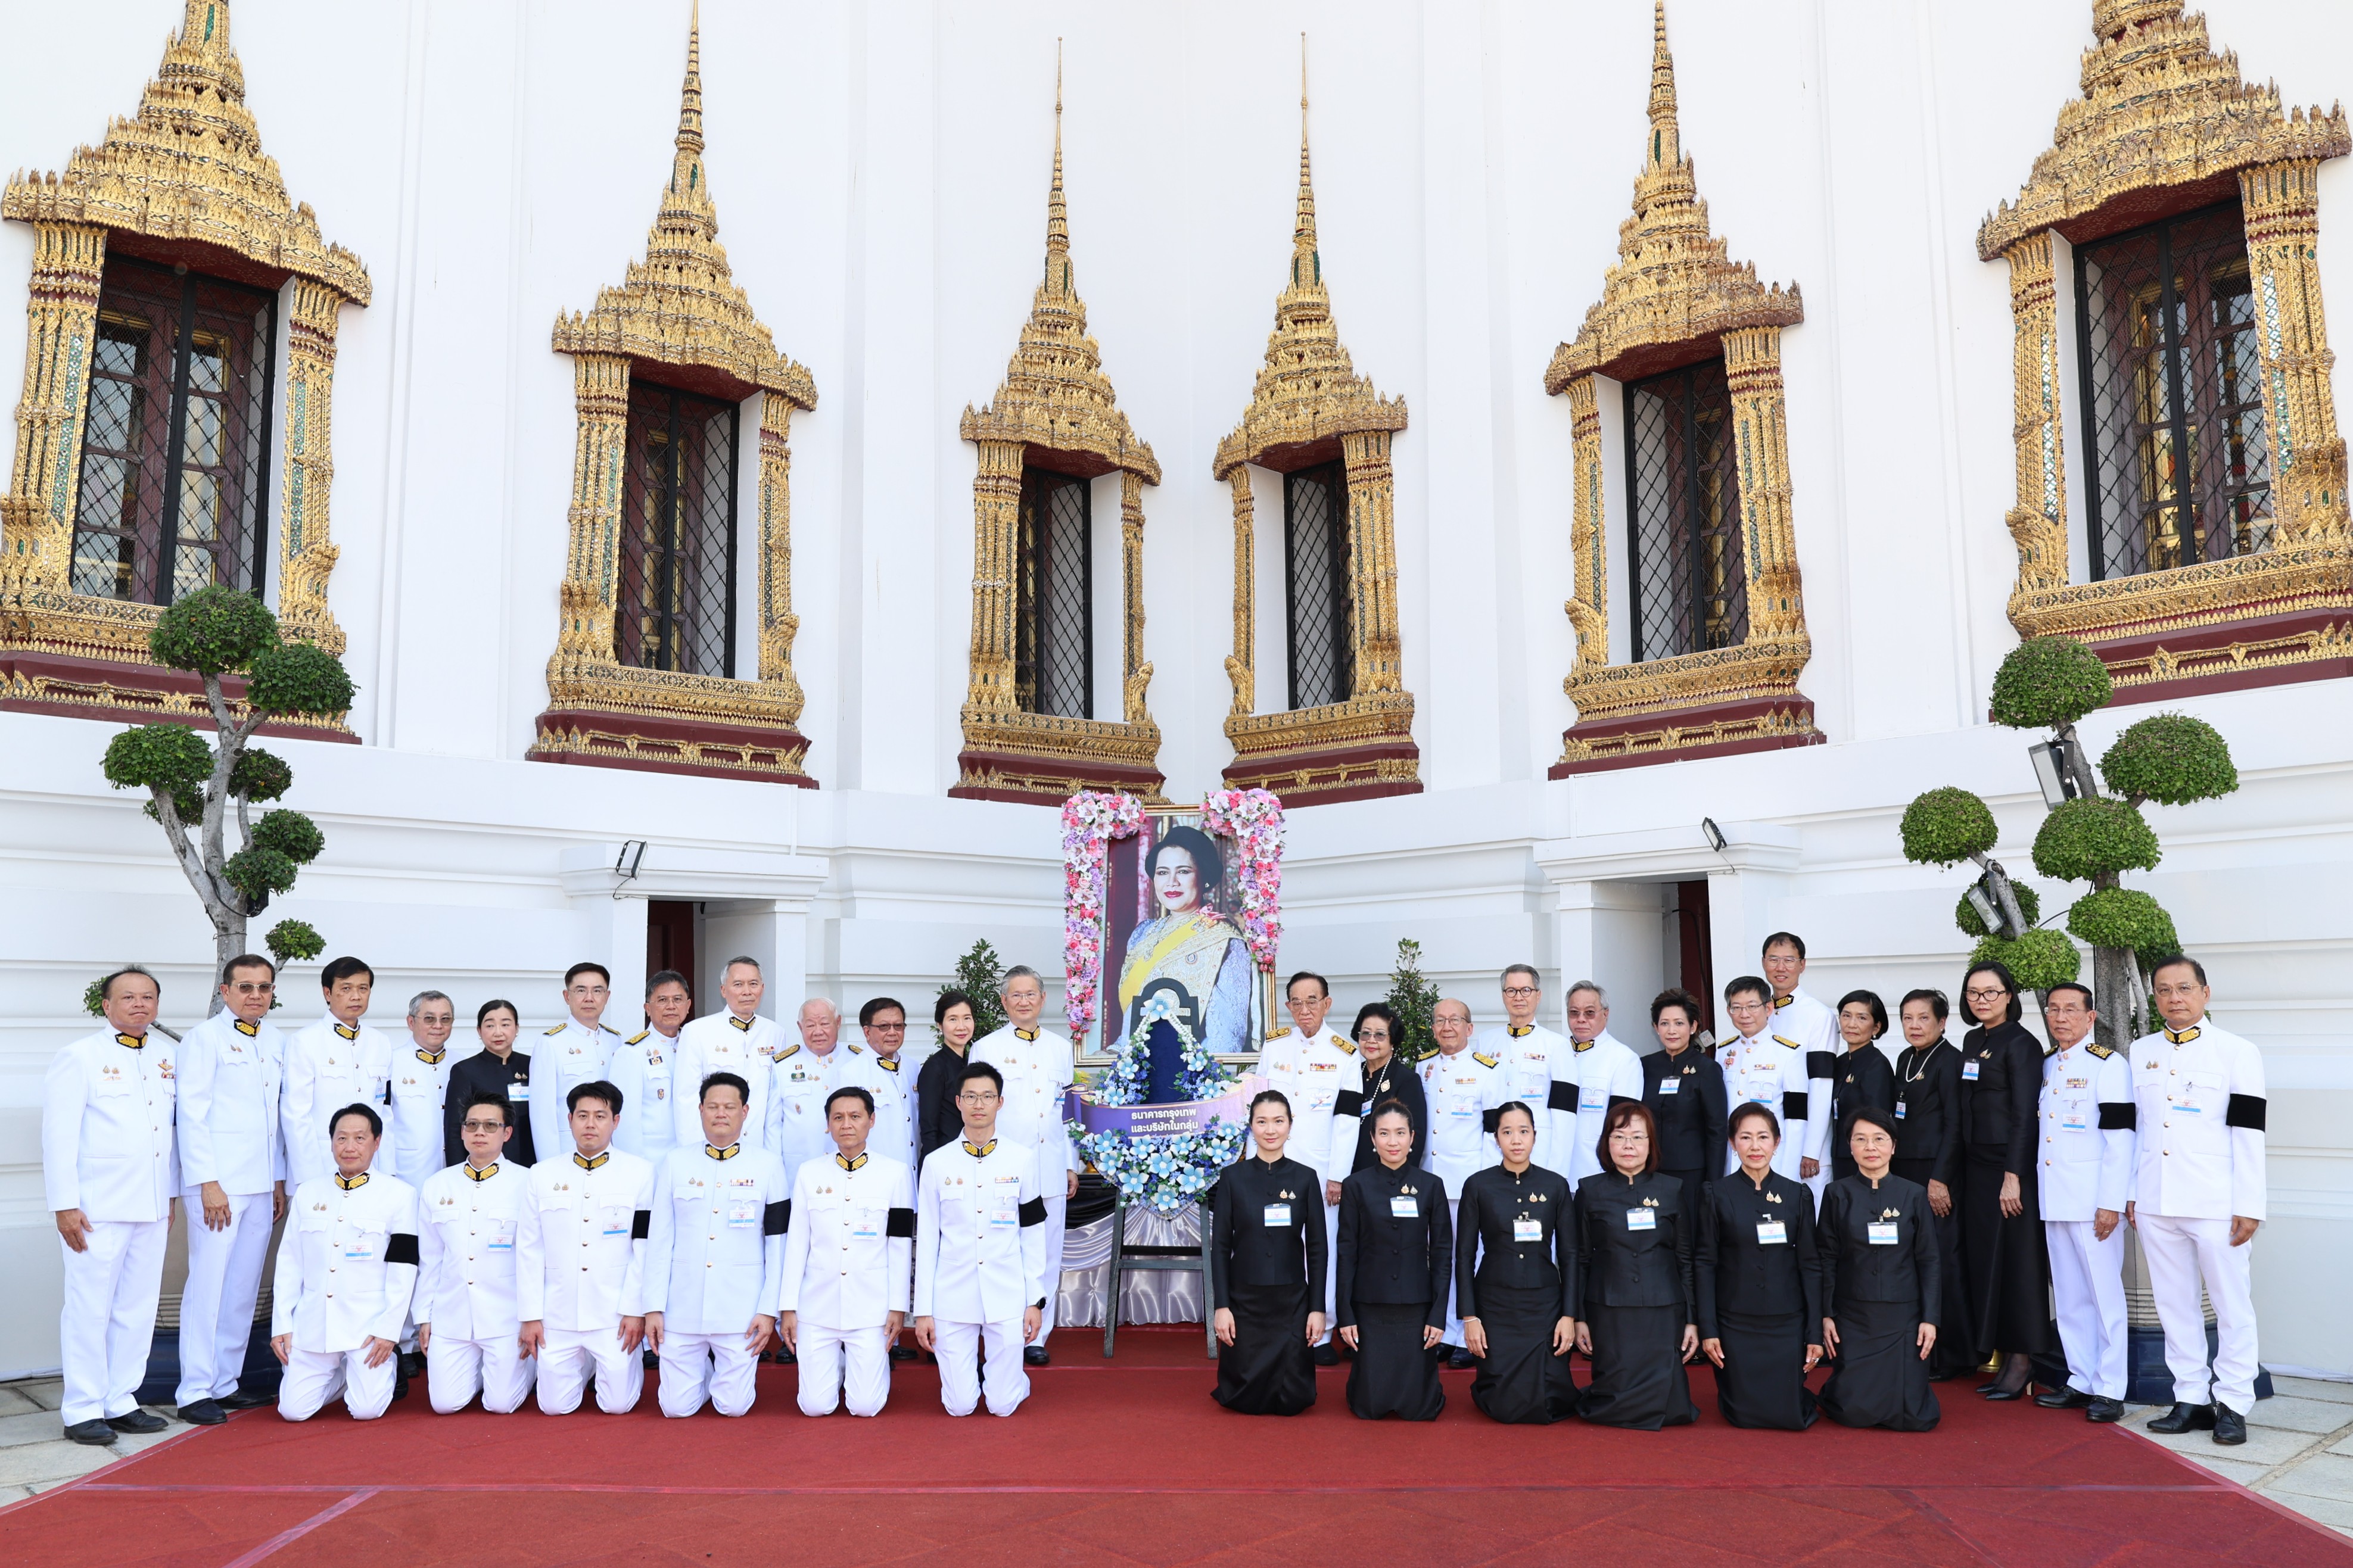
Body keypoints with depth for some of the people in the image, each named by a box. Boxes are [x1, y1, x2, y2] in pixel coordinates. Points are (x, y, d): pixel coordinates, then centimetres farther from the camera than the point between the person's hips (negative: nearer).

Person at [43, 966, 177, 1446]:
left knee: (138, 1307, 8)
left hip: (152, 1207, 5)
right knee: (89, 1308, -1)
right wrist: (65, 1205, -11)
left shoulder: (168, 1056, 11)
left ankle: (121, 1403, 17)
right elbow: (59, 1135, -7)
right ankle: (83, 1411, 8)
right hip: (98, 1208, -5)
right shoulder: (78, 1057, -4)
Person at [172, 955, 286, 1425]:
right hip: (218, 1183, -6)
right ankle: (195, 1393, 0)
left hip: (261, 1186, 6)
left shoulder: (275, 1043, 14)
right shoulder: (204, 1038, -3)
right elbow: (192, 1114, -8)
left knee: (244, 1288, 9)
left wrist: (279, 1179, 14)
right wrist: (208, 1182, -14)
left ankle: (225, 1384, 17)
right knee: (208, 1284, -6)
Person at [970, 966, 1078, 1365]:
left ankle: (1036, 1337, 15)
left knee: (1047, 1257, 5)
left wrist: (1072, 1165, 14)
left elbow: (1069, 1109, 16)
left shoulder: (1060, 1048, 13)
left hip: (1051, 1169, 3)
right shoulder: (986, 1049, 3)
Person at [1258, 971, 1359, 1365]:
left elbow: (1347, 1119, -4)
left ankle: (1320, 1335, 10)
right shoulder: (1272, 1046, 6)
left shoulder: (1344, 1053, -1)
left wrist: (1338, 1176, -8)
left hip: (1320, 1170, -2)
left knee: (1322, 1250, 0)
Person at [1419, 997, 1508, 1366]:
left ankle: (1469, 1339, 8)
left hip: (1470, 1183, -4)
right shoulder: (1424, 1068, 10)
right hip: (1430, 1180, 4)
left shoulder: (1487, 1069, -4)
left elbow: (1495, 1129, -4)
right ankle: (1442, 1334, 18)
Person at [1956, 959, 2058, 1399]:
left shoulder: (2021, 1044, -9)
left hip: (2010, 1164, -8)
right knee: (1983, 1260, 9)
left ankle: (2022, 1363, 4)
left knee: (2016, 1259, -3)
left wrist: (2013, 1176, -18)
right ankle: (2003, 1358, 16)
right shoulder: (1972, 1041, 13)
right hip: (1976, 1164, 8)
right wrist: (1960, 1170, 12)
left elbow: (2024, 1115, -14)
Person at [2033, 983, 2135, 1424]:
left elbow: (2120, 1138, -12)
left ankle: (2110, 1389, 5)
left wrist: (2111, 1203, -16)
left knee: (2104, 1295, -2)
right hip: (2053, 1201, 7)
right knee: (2069, 1298, 11)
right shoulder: (2045, 1066, 14)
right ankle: (2081, 1381, 19)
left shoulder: (2109, 1064, -7)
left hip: (2092, 1201, -7)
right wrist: (2032, 1188, 12)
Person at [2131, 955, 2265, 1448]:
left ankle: (2233, 1403, 12)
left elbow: (2249, 1134, -5)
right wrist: (2130, 1193, 11)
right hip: (2155, 1202, 4)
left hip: (2215, 1203, -4)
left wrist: (2249, 1207, -9)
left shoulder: (2238, 1052, -1)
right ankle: (2191, 1397, 18)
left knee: (2232, 1306, 2)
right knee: (2174, 1305, 9)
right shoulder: (2141, 1052, 11)